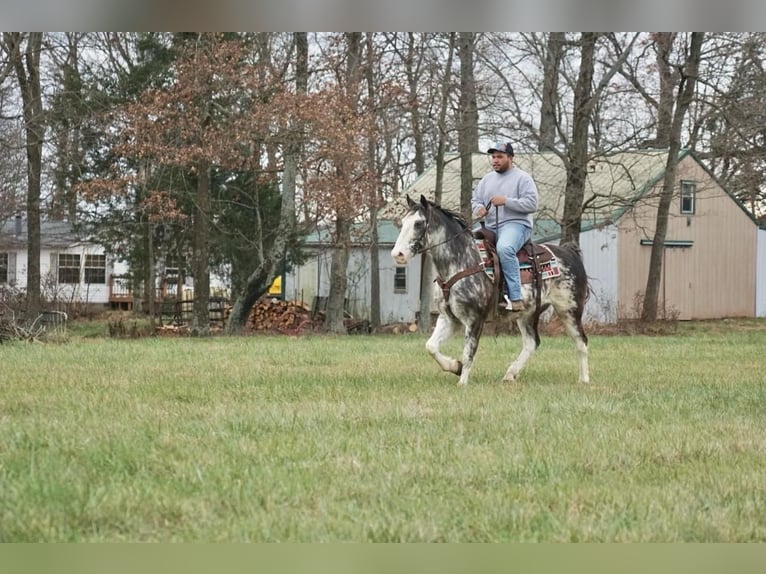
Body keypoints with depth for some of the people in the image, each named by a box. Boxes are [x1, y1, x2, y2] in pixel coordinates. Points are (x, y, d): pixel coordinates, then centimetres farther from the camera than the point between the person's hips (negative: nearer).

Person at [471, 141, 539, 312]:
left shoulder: (522, 178, 0)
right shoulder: (487, 179, 20)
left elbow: (532, 204, -10)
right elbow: (475, 199, 24)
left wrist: (506, 201, -18)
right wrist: (478, 208, -1)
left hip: (515, 224, -7)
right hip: (491, 227, 8)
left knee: (504, 248, -38)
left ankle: (516, 298, -37)